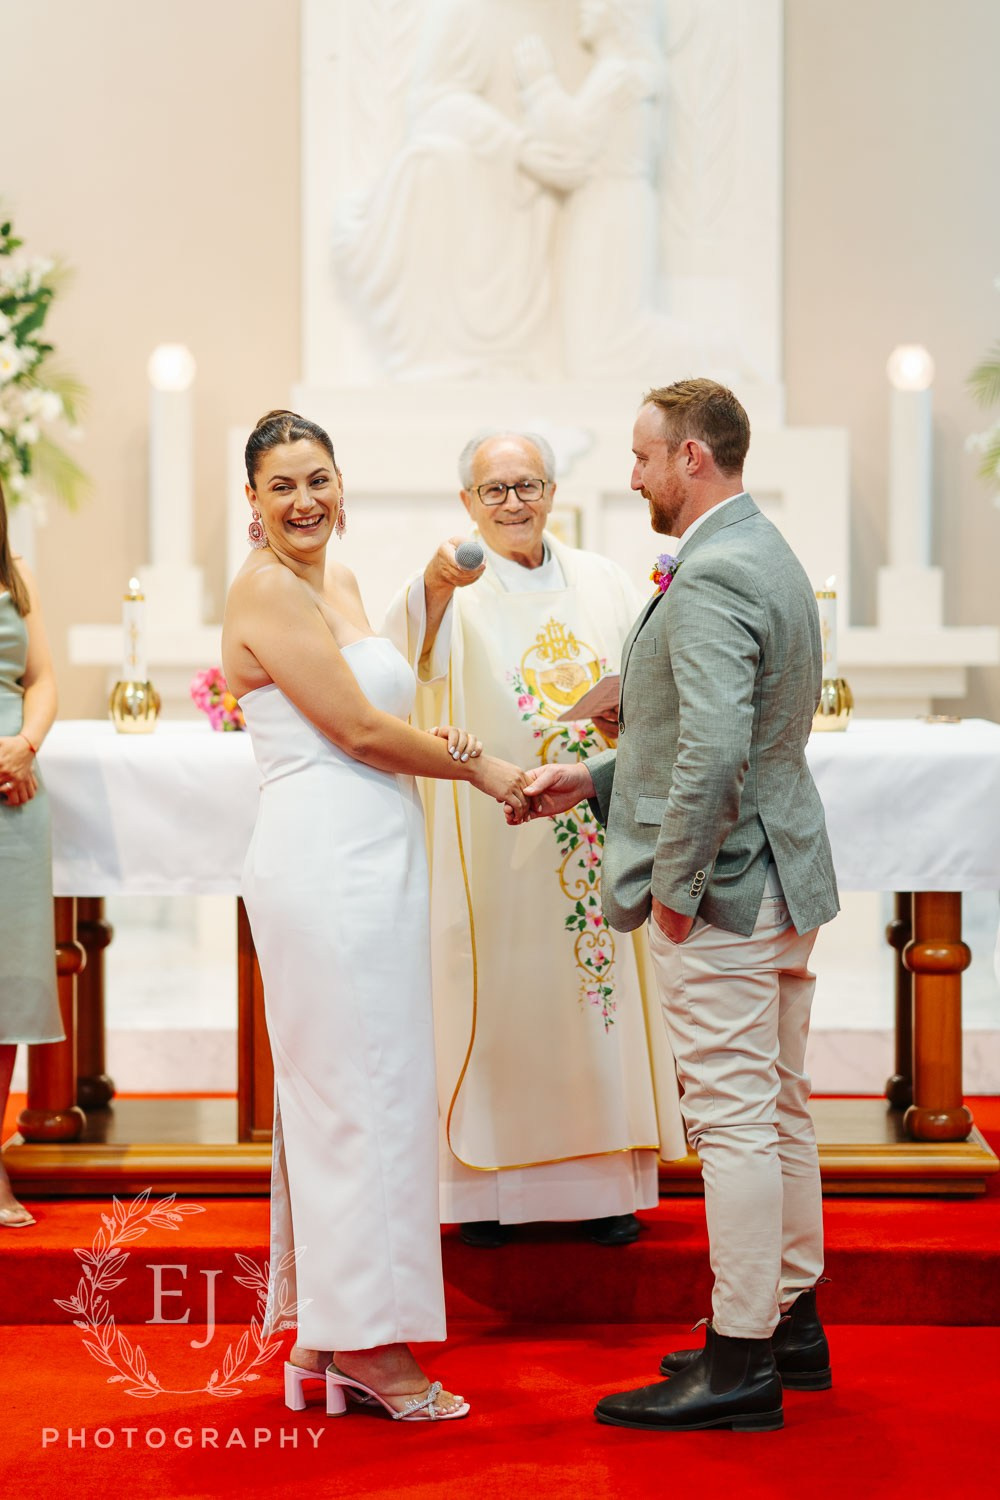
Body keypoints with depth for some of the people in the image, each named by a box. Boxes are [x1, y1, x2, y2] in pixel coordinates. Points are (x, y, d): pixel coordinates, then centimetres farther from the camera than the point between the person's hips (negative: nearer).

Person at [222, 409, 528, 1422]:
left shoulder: (339, 582, 17)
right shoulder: (267, 589, -11)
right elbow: (356, 728, -14)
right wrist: (477, 765, -3)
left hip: (368, 857, 9)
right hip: (324, 857, -9)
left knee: (339, 1089, 12)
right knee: (360, 1087, -5)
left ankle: (325, 1333, 19)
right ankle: (364, 1341, 4)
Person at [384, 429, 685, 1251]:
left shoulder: (603, 583, 10)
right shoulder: (452, 590, -2)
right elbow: (410, 657, -24)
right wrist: (434, 585, -43)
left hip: (595, 832, 3)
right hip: (494, 837, -3)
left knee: (600, 989, 7)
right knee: (499, 998, 1)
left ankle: (605, 1180, 17)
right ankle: (487, 1185, 11)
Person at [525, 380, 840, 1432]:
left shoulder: (709, 578, -19)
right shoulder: (767, 558, 15)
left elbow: (714, 753, -27)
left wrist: (675, 885, -18)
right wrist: (593, 778, 17)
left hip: (720, 887, -10)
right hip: (781, 876, 10)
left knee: (734, 1121, -4)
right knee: (779, 1110, 17)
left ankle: (740, 1365, 3)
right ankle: (790, 1324, 28)